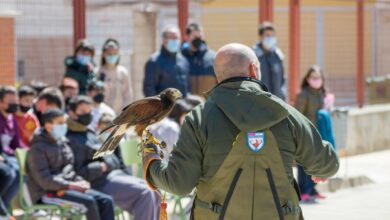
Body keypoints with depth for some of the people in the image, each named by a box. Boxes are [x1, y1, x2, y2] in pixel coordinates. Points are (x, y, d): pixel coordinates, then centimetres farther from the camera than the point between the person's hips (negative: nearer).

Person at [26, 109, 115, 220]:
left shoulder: (62, 143, 17)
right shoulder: (38, 148, -9)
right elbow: (44, 180, -18)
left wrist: (80, 182, 2)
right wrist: (72, 185, -20)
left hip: (65, 188, 9)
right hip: (48, 194, -9)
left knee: (106, 200, -10)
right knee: (89, 201, -28)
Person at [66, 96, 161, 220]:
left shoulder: (89, 133, 19)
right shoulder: (72, 140, -12)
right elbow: (79, 172, -21)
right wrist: (103, 166, -18)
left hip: (116, 174, 10)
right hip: (102, 183, -10)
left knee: (153, 192, 0)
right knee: (144, 194, -23)